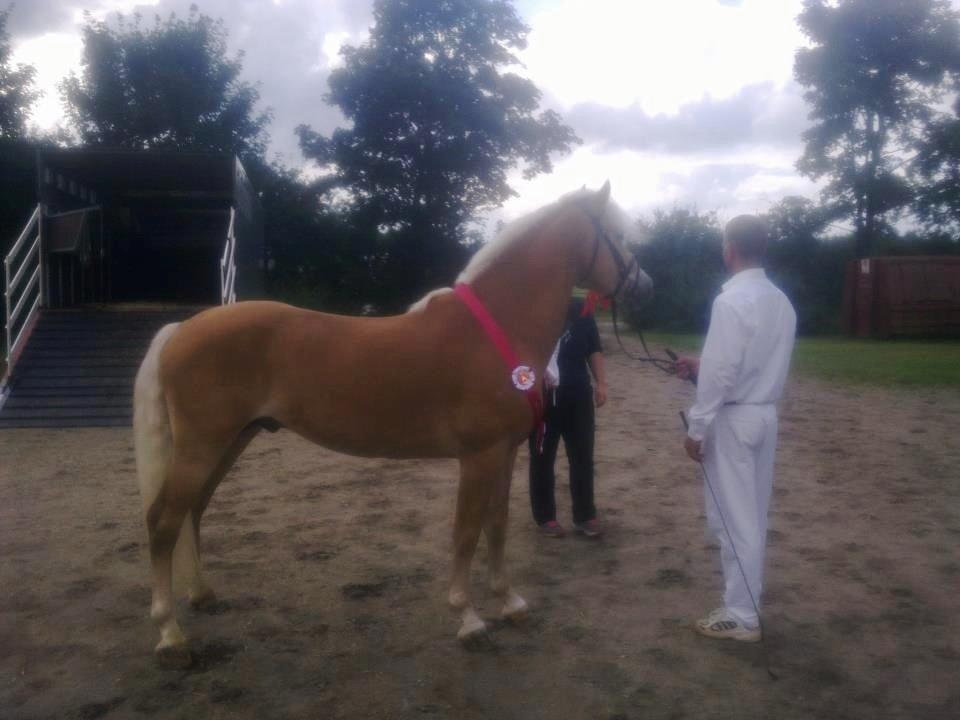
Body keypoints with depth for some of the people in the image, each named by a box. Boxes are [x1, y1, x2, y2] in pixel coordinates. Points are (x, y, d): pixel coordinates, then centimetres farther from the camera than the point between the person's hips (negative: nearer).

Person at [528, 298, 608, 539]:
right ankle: (545, 516, 21)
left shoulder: (581, 311, 4)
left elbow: (594, 351, 11)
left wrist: (601, 383, 1)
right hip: (542, 398, -3)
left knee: (583, 457, 8)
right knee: (542, 457, 8)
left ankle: (585, 515, 20)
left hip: (578, 395, 3)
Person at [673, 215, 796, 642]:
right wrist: (700, 366, 17)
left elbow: (721, 372, -21)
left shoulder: (731, 301, -18)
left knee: (732, 517, 1)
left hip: (733, 418, -8)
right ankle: (746, 597, 30)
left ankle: (741, 615, 11)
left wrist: (697, 428, -13)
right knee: (752, 514, 17)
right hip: (766, 414, 8)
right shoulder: (781, 301, 8)